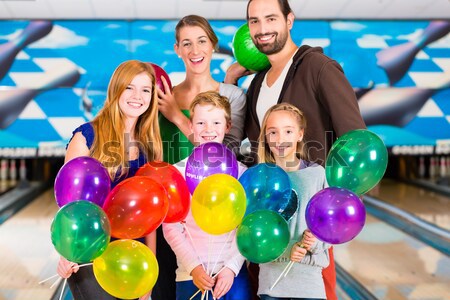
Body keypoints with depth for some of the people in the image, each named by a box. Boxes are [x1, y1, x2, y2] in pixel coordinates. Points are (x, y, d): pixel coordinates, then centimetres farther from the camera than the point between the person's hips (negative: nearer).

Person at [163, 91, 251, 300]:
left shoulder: (240, 172, 3)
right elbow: (171, 227, -1)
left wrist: (232, 267, -7)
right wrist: (193, 267, -9)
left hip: (233, 273, 1)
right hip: (190, 275, -1)